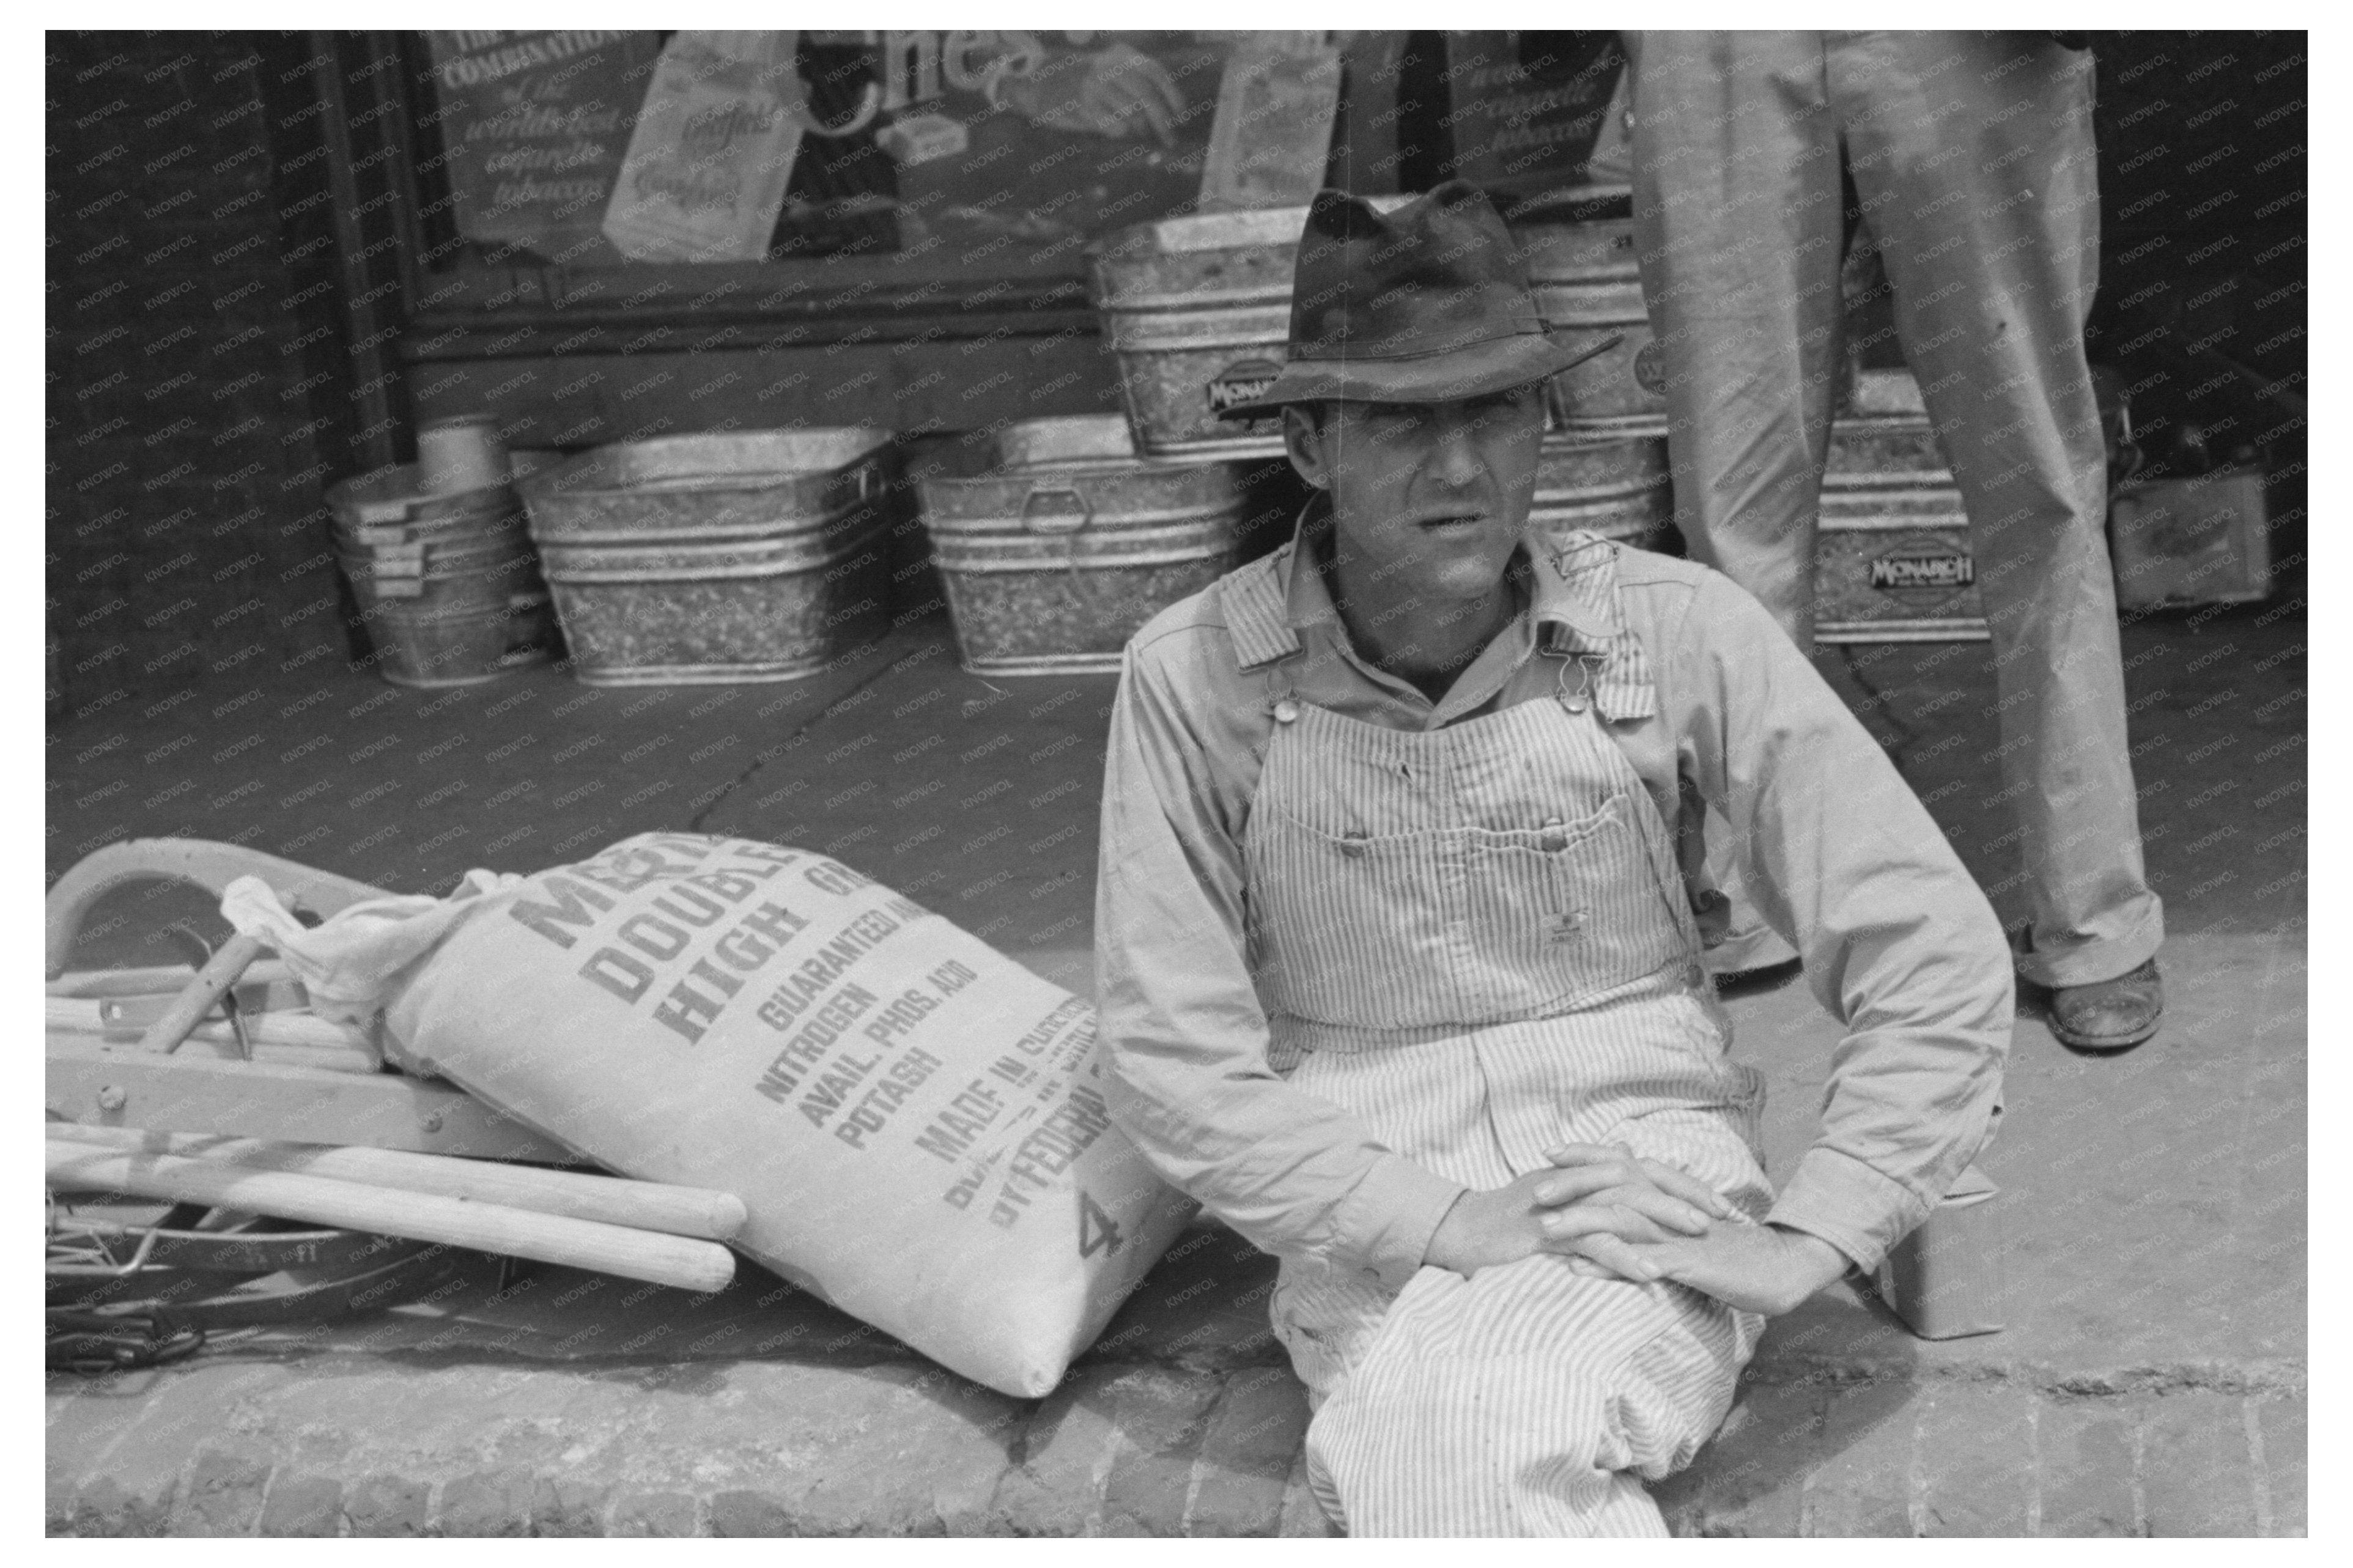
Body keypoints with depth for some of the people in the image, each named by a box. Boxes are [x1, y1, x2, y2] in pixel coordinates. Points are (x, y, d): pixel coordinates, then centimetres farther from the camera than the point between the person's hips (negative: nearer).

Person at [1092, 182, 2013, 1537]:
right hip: (1371, 1212, 1)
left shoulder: (1677, 633, -6)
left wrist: (1801, 1243, -12)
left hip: (1647, 1161, 0)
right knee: (1416, 1440, -33)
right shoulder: (1195, 677, -6)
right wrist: (1451, 1223, -16)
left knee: (1449, 1431, -32)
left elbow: (1942, 960, -3)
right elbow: (1171, 1058, -6)